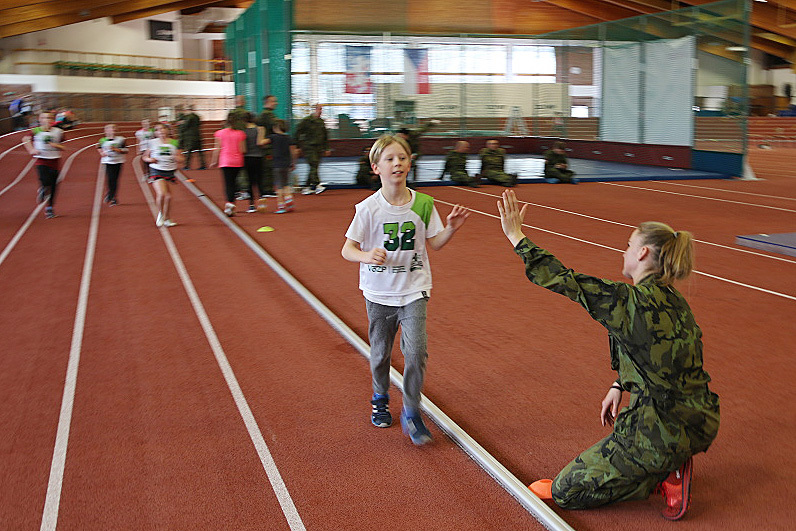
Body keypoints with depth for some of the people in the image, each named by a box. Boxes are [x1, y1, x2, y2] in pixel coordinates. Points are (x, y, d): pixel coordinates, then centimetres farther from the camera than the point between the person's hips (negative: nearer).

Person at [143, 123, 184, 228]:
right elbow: (144, 157, 10)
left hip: (170, 172, 2)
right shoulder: (152, 143, 2)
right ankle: (160, 213, 8)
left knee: (168, 196, 2)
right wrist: (149, 159, -11)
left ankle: (167, 219, 21)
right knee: (161, 194, -20)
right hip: (156, 171, -2)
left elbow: (182, 160, 8)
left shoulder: (174, 143, 5)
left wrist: (178, 158, -14)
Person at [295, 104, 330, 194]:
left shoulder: (321, 121, 14)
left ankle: (306, 187, 10)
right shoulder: (306, 120, -4)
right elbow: (298, 133, -1)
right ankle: (317, 185, -24)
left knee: (314, 167, 4)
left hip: (319, 148, 6)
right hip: (309, 147, -6)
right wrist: (298, 146, -3)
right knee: (313, 165, -17)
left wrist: (326, 148, 19)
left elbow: (325, 136, 22)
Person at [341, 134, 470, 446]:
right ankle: (380, 400, 42)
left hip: (414, 290, 0)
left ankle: (411, 413, 9)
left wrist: (451, 228, -14)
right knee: (380, 353, 15)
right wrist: (367, 256, -30)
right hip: (379, 293, 0)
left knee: (415, 353, -11)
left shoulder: (423, 204, -6)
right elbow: (347, 249, -10)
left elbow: (433, 244, 5)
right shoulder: (369, 208, -12)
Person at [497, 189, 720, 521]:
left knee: (565, 491, 4)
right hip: (700, 423, 9)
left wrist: (517, 237, -10)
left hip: (664, 430, -8)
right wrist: (620, 385, 12)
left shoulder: (632, 301, -20)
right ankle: (670, 466, 14)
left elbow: (566, 282, -16)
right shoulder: (674, 301, 6)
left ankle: (663, 477, -2)